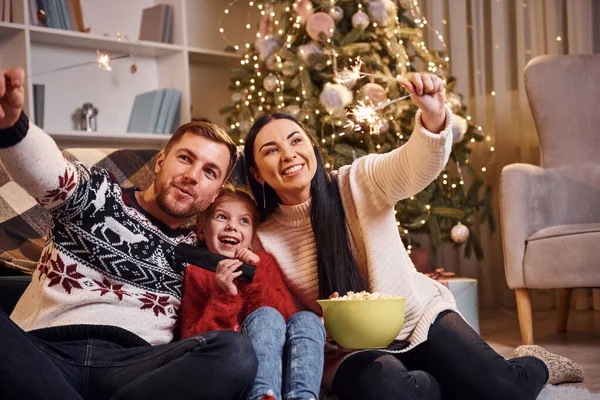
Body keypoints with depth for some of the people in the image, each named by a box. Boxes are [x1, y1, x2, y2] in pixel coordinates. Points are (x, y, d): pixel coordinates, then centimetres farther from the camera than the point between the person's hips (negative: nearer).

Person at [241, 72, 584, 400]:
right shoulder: (264, 239, -3)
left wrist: (434, 115, -45)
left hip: (420, 317, 1)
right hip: (351, 351, 0)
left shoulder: (359, 182, -5)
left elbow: (417, 165, -24)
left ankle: (536, 365, 17)